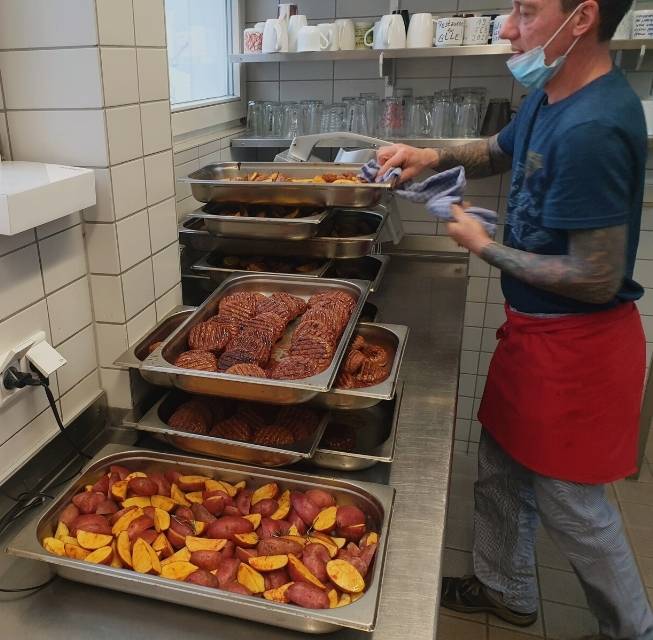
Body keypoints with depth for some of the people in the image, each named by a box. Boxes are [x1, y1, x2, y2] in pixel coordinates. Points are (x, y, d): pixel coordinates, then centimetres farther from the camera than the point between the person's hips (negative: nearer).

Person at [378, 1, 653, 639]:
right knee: (502, 470, 21)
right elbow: (501, 151, 23)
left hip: (574, 345, -9)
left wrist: (484, 246, -15)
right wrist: (434, 156, 3)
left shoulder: (592, 129, -27)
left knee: (571, 503, 11)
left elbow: (597, 279, -26)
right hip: (532, 328, 9)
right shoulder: (550, 96, 4)